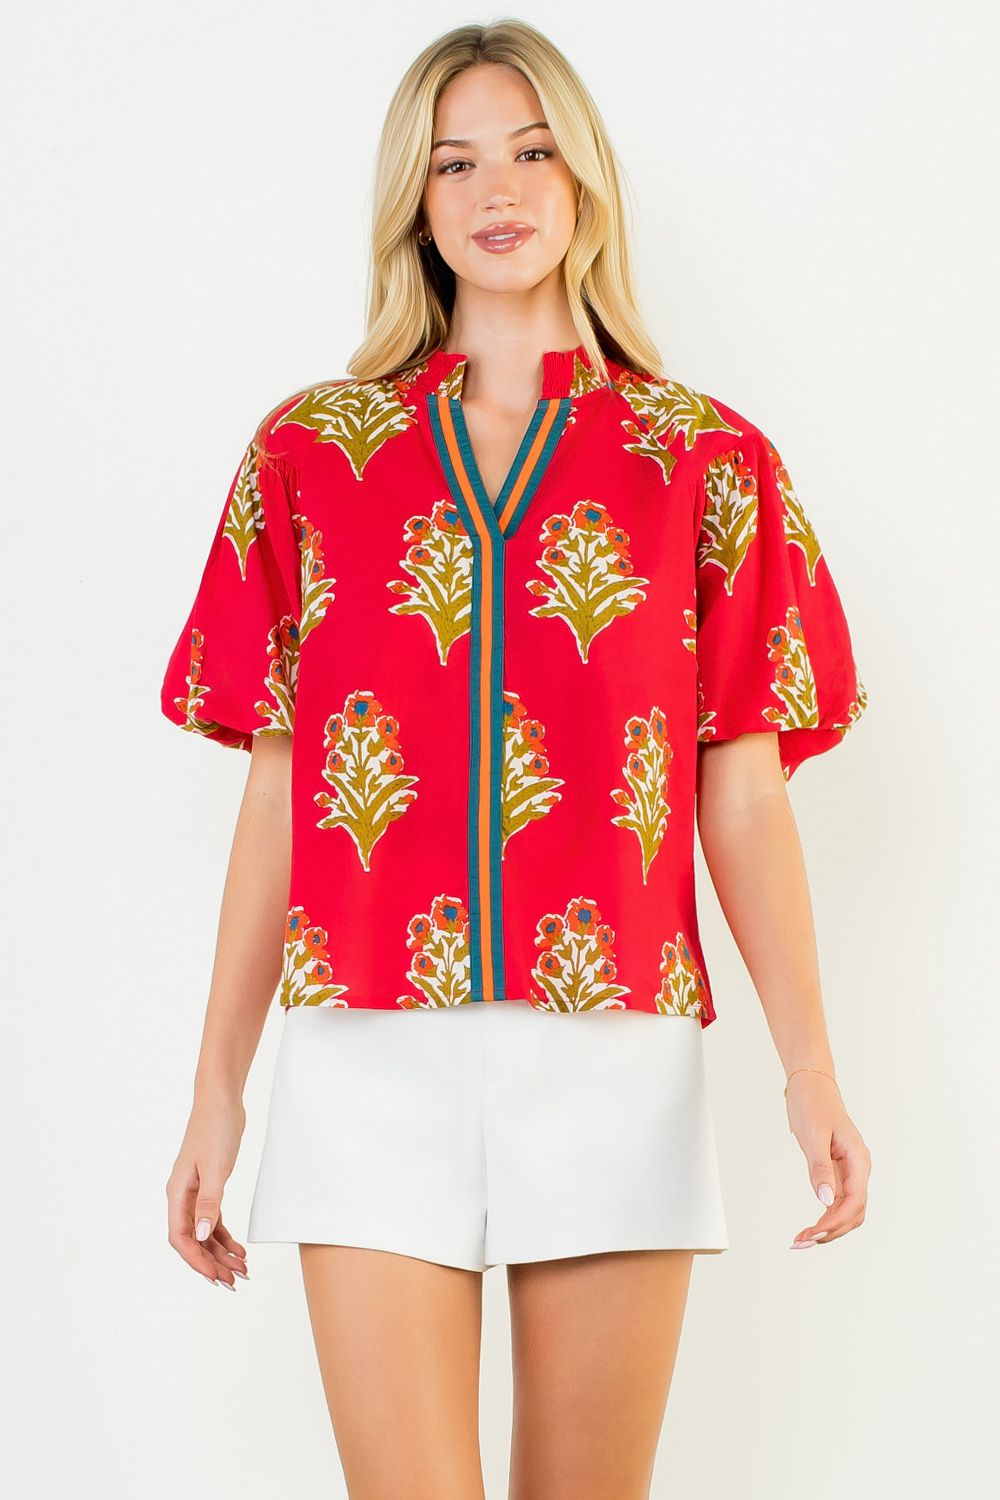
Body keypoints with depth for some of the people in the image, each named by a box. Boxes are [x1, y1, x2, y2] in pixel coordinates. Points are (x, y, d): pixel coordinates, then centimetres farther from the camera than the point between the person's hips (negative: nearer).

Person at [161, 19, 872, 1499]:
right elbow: (277, 798, 9)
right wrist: (218, 1091, 6)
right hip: (374, 1056, 0)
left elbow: (745, 797, 3)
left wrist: (811, 1064, -9)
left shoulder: (706, 462, 8)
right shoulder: (310, 451, 9)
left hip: (617, 1058, 0)